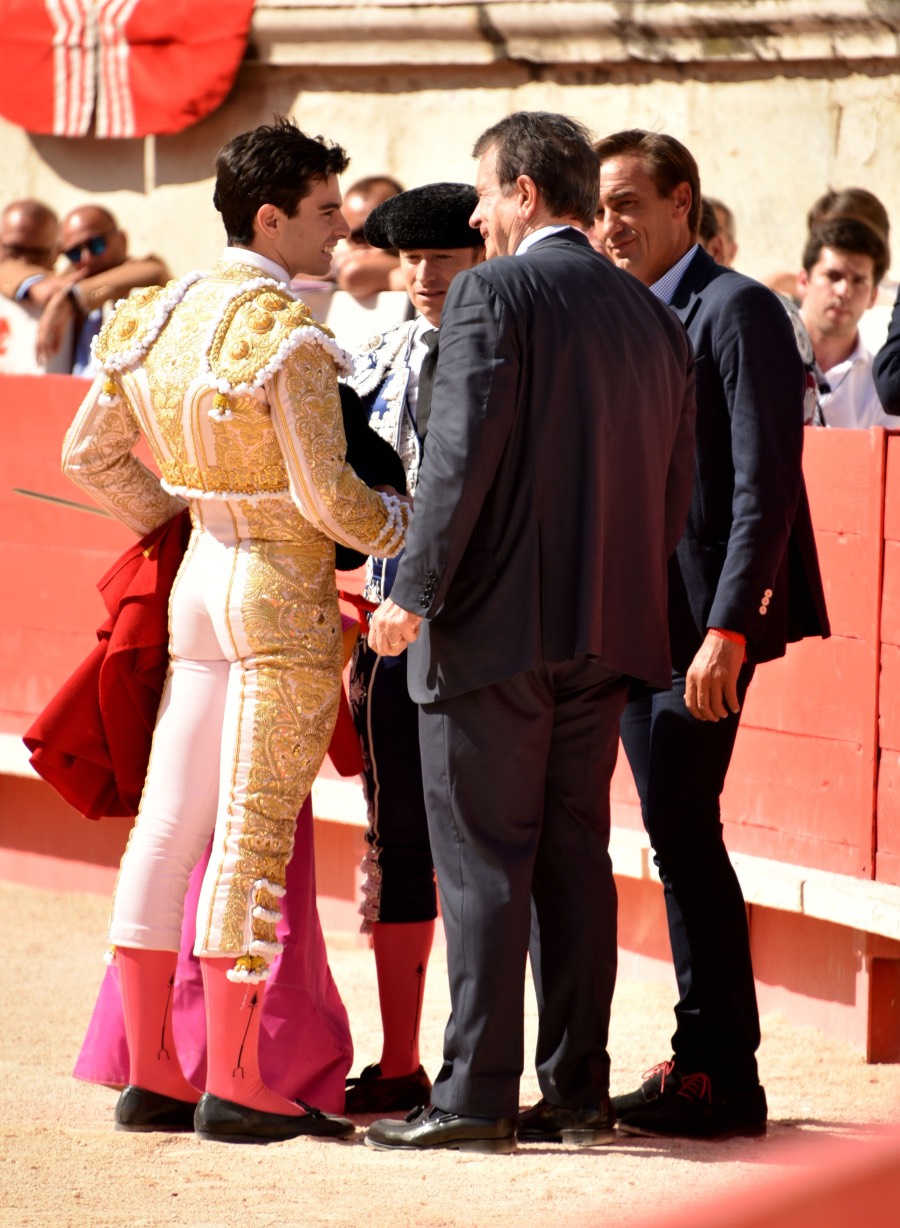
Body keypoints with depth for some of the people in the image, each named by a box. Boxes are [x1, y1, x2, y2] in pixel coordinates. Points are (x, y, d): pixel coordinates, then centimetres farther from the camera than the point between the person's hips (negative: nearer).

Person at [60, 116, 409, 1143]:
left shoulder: (158, 318, 7)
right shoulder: (286, 335, -17)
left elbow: (89, 454, 14)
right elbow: (327, 494, -18)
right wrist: (416, 534, -1)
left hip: (201, 577, 8)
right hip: (282, 594, -8)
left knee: (168, 823, 9)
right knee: (254, 835, -4)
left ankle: (150, 1073, 13)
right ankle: (234, 1086, -1)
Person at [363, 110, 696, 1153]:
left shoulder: (493, 292, -9)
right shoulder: (652, 318, 11)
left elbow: (462, 453, -17)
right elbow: (674, 492, 13)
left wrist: (414, 594, -12)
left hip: (495, 626, -7)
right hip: (604, 633, 7)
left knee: (482, 864, -3)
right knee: (575, 857, 11)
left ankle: (475, 1096, -3)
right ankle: (576, 1092, 12)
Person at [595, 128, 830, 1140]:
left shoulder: (735, 310, -8)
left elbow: (765, 484, -14)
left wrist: (726, 629, -21)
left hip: (703, 621, -8)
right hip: (634, 620, 8)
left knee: (681, 833, -10)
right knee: (679, 838, 9)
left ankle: (718, 1074, -4)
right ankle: (709, 1064, 13)